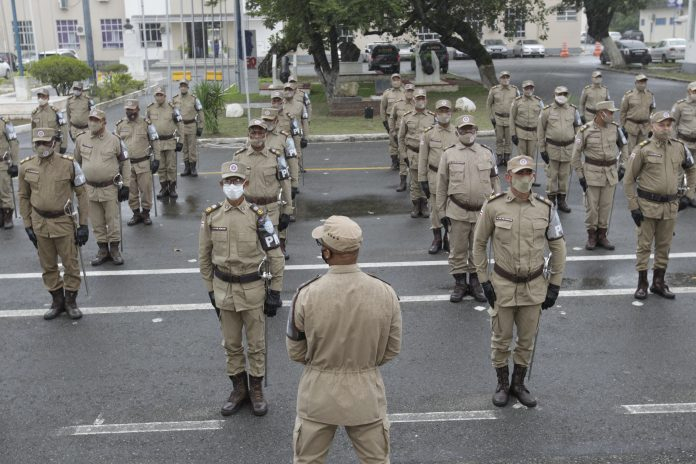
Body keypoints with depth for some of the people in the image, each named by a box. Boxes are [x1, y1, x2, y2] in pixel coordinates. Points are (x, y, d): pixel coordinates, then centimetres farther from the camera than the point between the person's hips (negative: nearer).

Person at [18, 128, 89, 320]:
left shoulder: (69, 164, -10)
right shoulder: (26, 167, -2)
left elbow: (81, 194, -5)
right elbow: (24, 197, 8)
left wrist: (83, 225, -6)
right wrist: (27, 226, 4)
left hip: (64, 222, -2)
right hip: (39, 223, 3)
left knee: (70, 264, 6)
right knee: (48, 266, 13)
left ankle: (71, 301, 22)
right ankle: (57, 301, 28)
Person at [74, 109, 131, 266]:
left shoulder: (114, 140, -6)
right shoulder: (81, 139, 1)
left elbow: (125, 162, 1)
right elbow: (77, 162, 14)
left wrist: (125, 185, -2)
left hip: (110, 188, -3)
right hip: (90, 188, 3)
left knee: (113, 221, 4)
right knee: (97, 223, 10)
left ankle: (115, 250, 19)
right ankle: (102, 250, 23)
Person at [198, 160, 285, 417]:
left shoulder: (258, 215, -10)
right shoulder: (211, 216, -3)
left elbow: (275, 256, -6)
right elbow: (204, 256, 6)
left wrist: (275, 292, -6)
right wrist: (210, 290, 7)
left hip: (253, 288, -2)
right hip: (223, 289, 2)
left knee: (256, 343, 9)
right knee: (231, 344, 14)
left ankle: (256, 390, 26)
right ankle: (239, 388, 30)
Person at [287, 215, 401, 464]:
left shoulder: (307, 295, -19)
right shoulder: (385, 293, -14)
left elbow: (296, 352, -5)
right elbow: (392, 349, -1)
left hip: (318, 393, -1)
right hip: (366, 392, 1)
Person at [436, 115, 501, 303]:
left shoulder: (487, 153, 4)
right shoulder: (448, 154, -1)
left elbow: (495, 182, 8)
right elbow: (441, 186, 2)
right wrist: (442, 213, 0)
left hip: (482, 212, 1)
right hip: (457, 212, -1)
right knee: (457, 250, 7)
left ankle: (475, 282, 27)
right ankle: (460, 284, 22)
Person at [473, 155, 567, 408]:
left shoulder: (546, 208, -4)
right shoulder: (493, 206, -9)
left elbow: (558, 247, 4)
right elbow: (479, 243, 1)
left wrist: (554, 285, 2)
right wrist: (484, 280, -2)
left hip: (534, 287, 2)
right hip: (502, 285, -1)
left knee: (527, 340, 13)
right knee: (501, 339, 10)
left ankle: (518, 384, 32)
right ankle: (502, 385, 30)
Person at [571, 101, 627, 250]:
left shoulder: (615, 128, 0)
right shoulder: (586, 130, -9)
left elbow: (624, 147, 14)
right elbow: (576, 154, -2)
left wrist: (622, 167, 8)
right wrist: (580, 175, -4)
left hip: (611, 172, 3)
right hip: (592, 172, -3)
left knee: (607, 205, 7)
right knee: (591, 205, 2)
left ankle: (602, 235, 19)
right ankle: (591, 236, 16)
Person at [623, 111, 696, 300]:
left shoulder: (680, 147, 3)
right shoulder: (642, 149, -8)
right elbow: (629, 180, -6)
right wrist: (633, 207, -9)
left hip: (670, 206, 4)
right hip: (647, 205, -4)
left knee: (664, 246, 12)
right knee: (644, 245, 4)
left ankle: (658, 282, 25)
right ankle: (642, 284, 15)